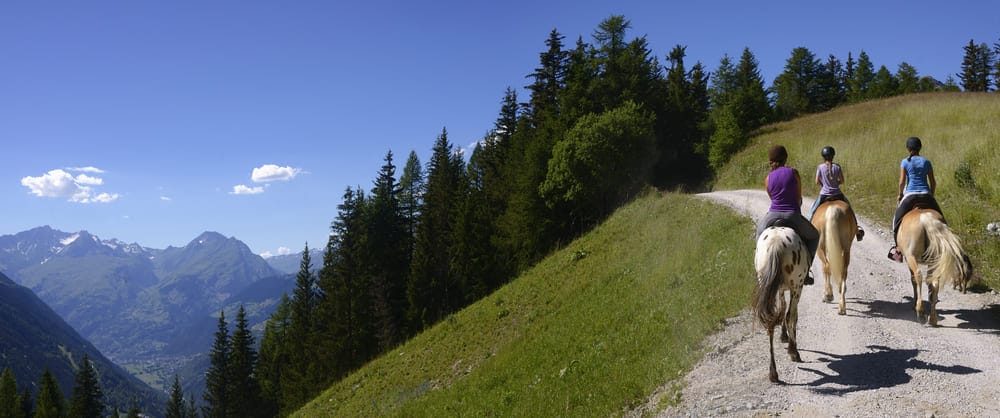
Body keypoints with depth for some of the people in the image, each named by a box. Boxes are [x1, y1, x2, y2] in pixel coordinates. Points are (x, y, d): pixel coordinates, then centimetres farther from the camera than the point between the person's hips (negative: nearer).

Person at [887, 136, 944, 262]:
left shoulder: (905, 162, 0)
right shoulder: (926, 162, 8)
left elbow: (902, 182, -5)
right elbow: (933, 183, 7)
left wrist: (900, 194, 10)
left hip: (910, 195, -2)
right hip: (925, 194, 2)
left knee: (898, 220, 10)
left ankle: (897, 249, 5)